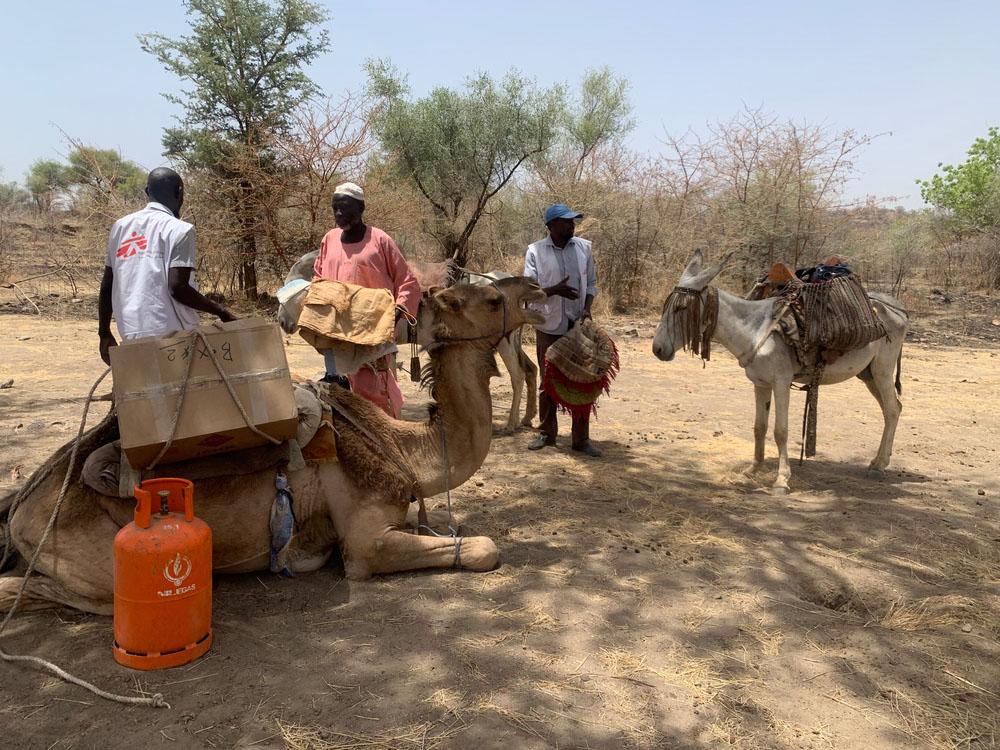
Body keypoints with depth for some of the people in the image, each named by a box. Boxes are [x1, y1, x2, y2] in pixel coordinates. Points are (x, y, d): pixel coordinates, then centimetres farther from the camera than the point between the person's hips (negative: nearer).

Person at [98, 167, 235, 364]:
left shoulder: (120, 226, 14)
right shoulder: (179, 229, -5)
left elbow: (107, 285, 15)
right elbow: (177, 287, -15)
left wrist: (104, 333, 22)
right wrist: (221, 312, -5)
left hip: (131, 336, 6)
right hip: (170, 334, -6)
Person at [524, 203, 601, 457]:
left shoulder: (584, 247, 4)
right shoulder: (535, 251, -4)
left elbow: (591, 283, 10)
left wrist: (587, 308, -8)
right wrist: (554, 290, -24)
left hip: (578, 325, 2)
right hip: (549, 326, -2)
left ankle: (581, 438, 12)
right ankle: (546, 433, 24)